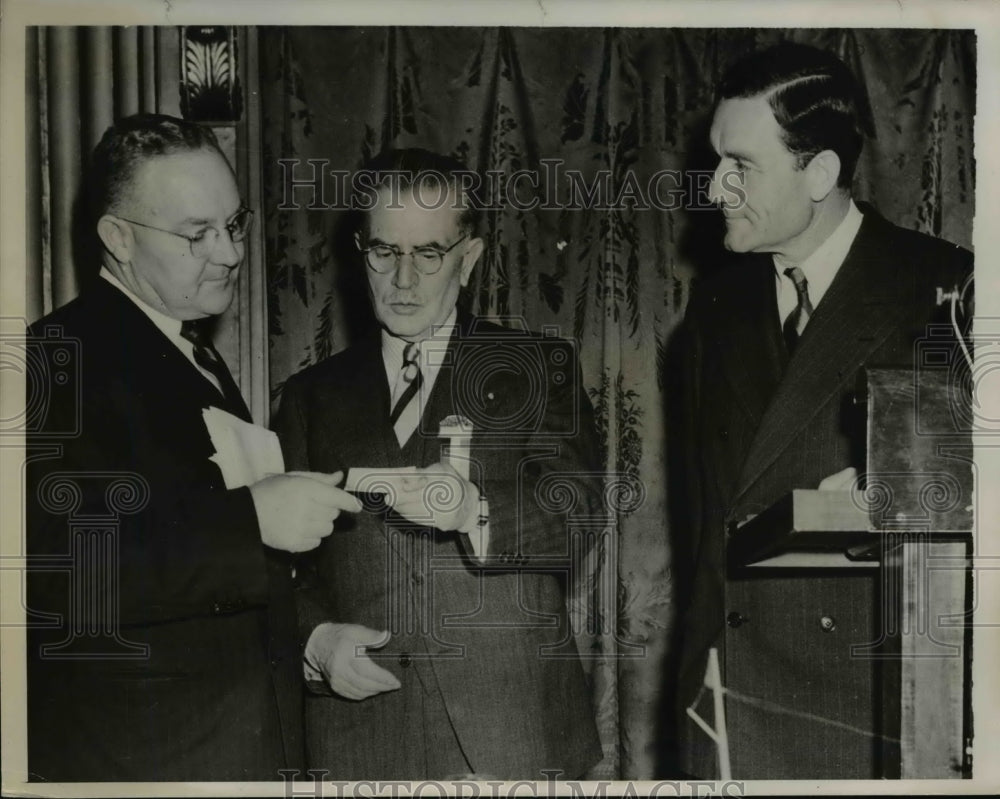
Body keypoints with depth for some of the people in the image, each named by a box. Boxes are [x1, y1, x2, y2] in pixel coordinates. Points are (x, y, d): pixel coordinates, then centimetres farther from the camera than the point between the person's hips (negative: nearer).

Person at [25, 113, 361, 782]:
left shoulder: (198, 358, 14)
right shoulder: (61, 357, -16)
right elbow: (58, 569, -27)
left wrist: (311, 638, 10)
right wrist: (251, 519, -28)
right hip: (131, 754, -8)